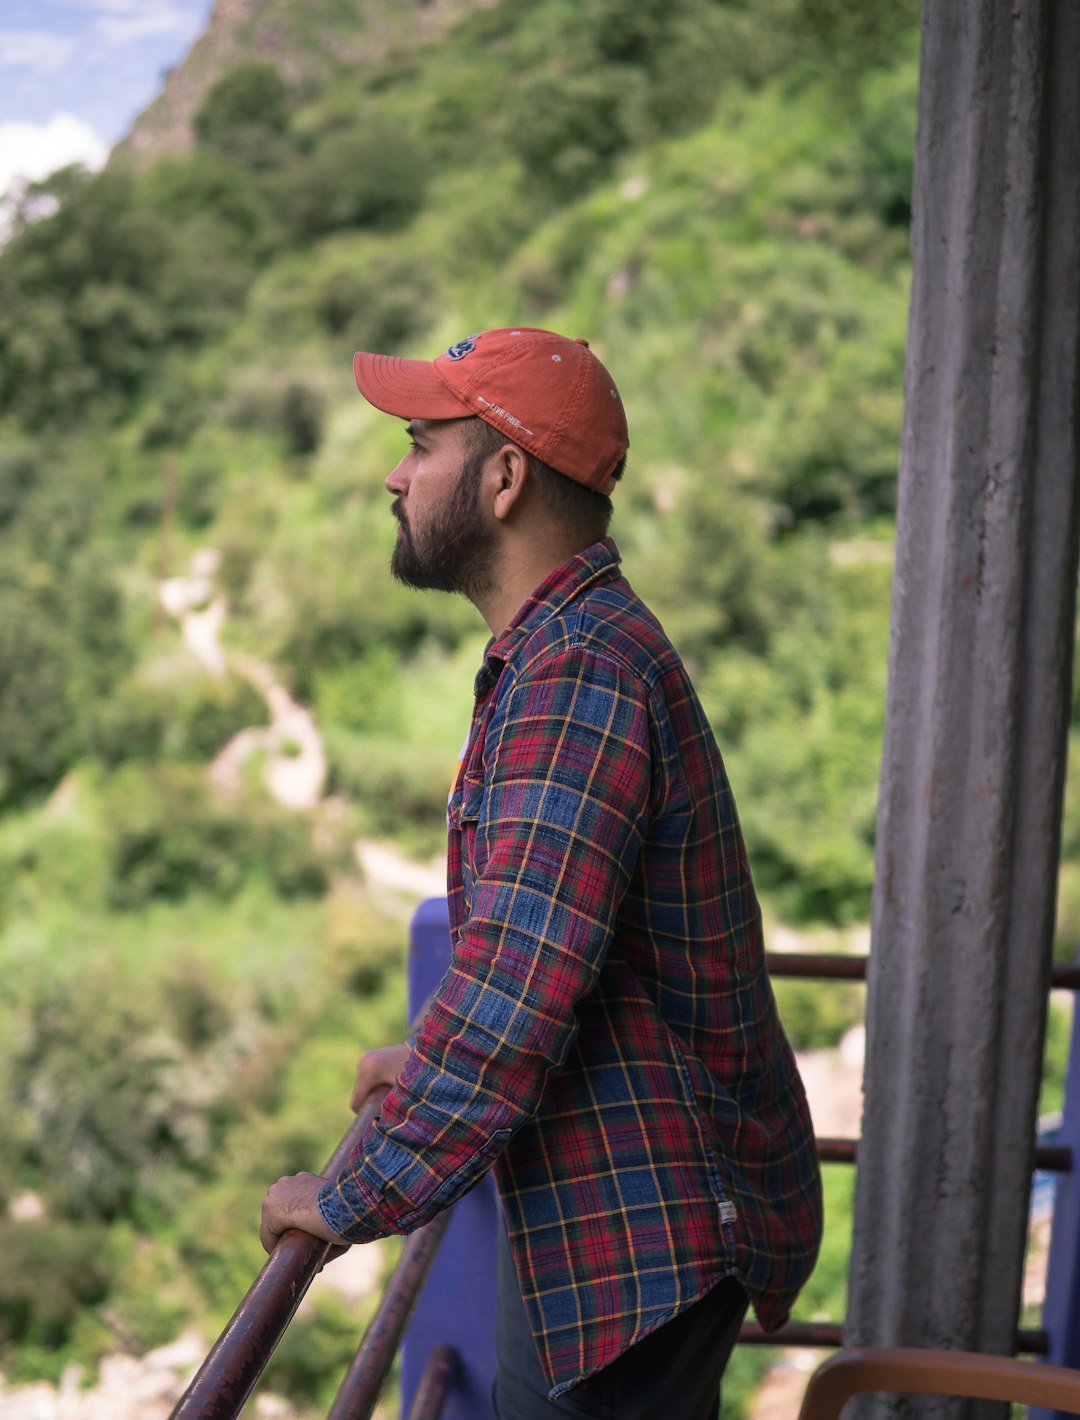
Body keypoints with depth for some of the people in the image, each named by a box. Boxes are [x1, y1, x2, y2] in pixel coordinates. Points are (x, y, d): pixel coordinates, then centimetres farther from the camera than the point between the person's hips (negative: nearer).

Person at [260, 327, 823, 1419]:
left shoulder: (577, 675, -24)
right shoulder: (589, 647, 12)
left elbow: (516, 990, -29)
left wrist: (353, 1199, -19)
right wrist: (432, 1065, 21)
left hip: (646, 1231, -10)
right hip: (608, 1205, 10)